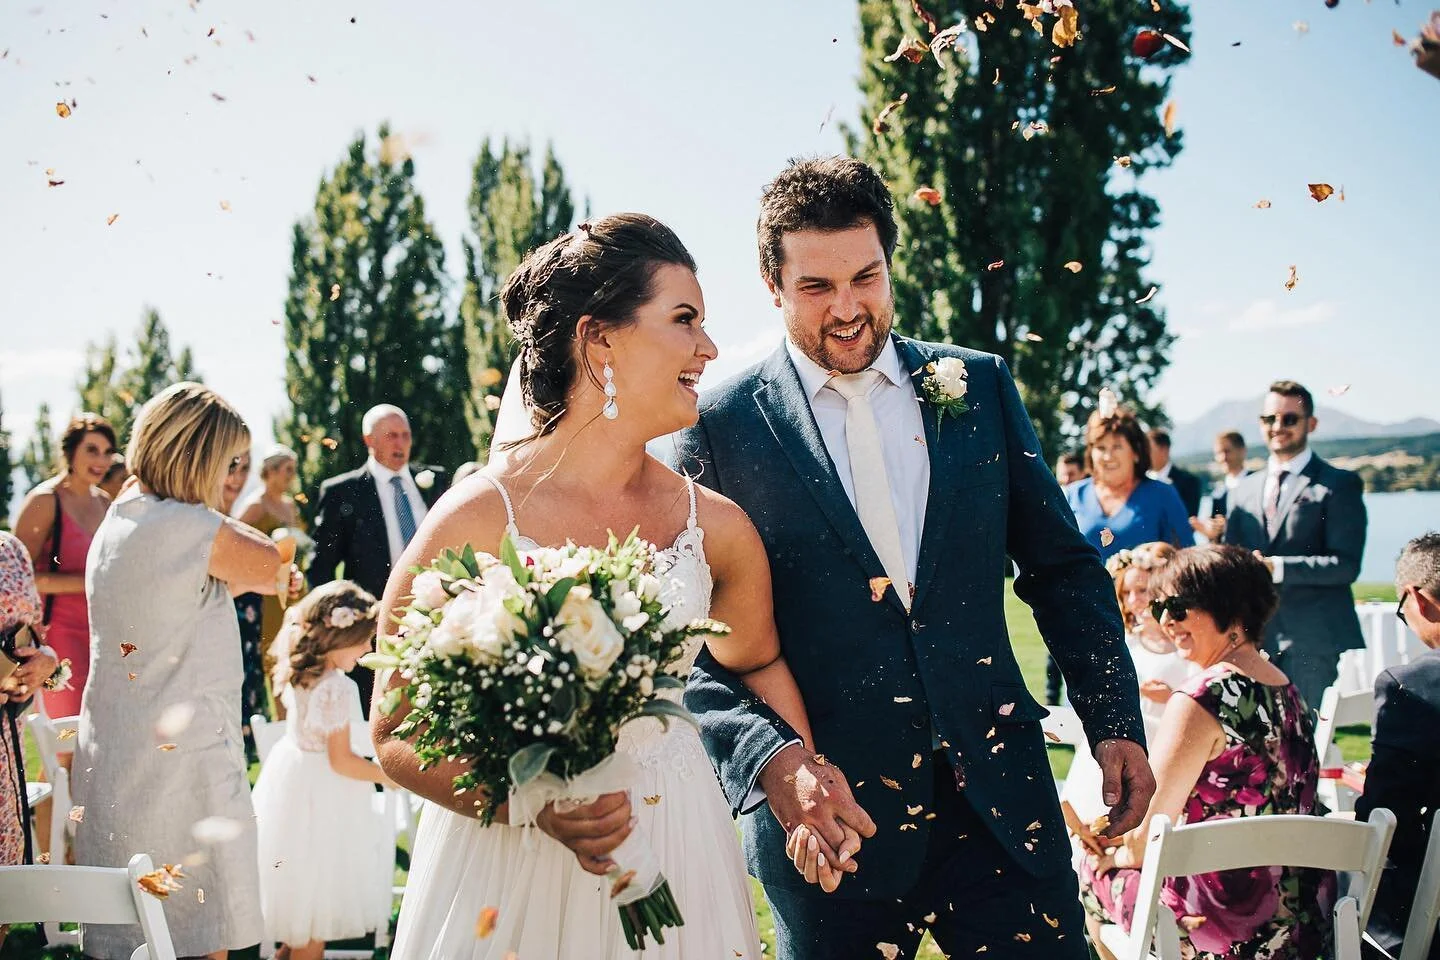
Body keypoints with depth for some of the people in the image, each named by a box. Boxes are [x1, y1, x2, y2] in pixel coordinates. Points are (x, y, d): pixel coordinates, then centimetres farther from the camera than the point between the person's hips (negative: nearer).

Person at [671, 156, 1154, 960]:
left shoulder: (980, 387, 7)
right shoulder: (722, 427, -3)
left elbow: (1062, 567, 12)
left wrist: (1116, 723, 7)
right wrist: (771, 758, -20)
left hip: (997, 789, 2)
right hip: (826, 810, -2)